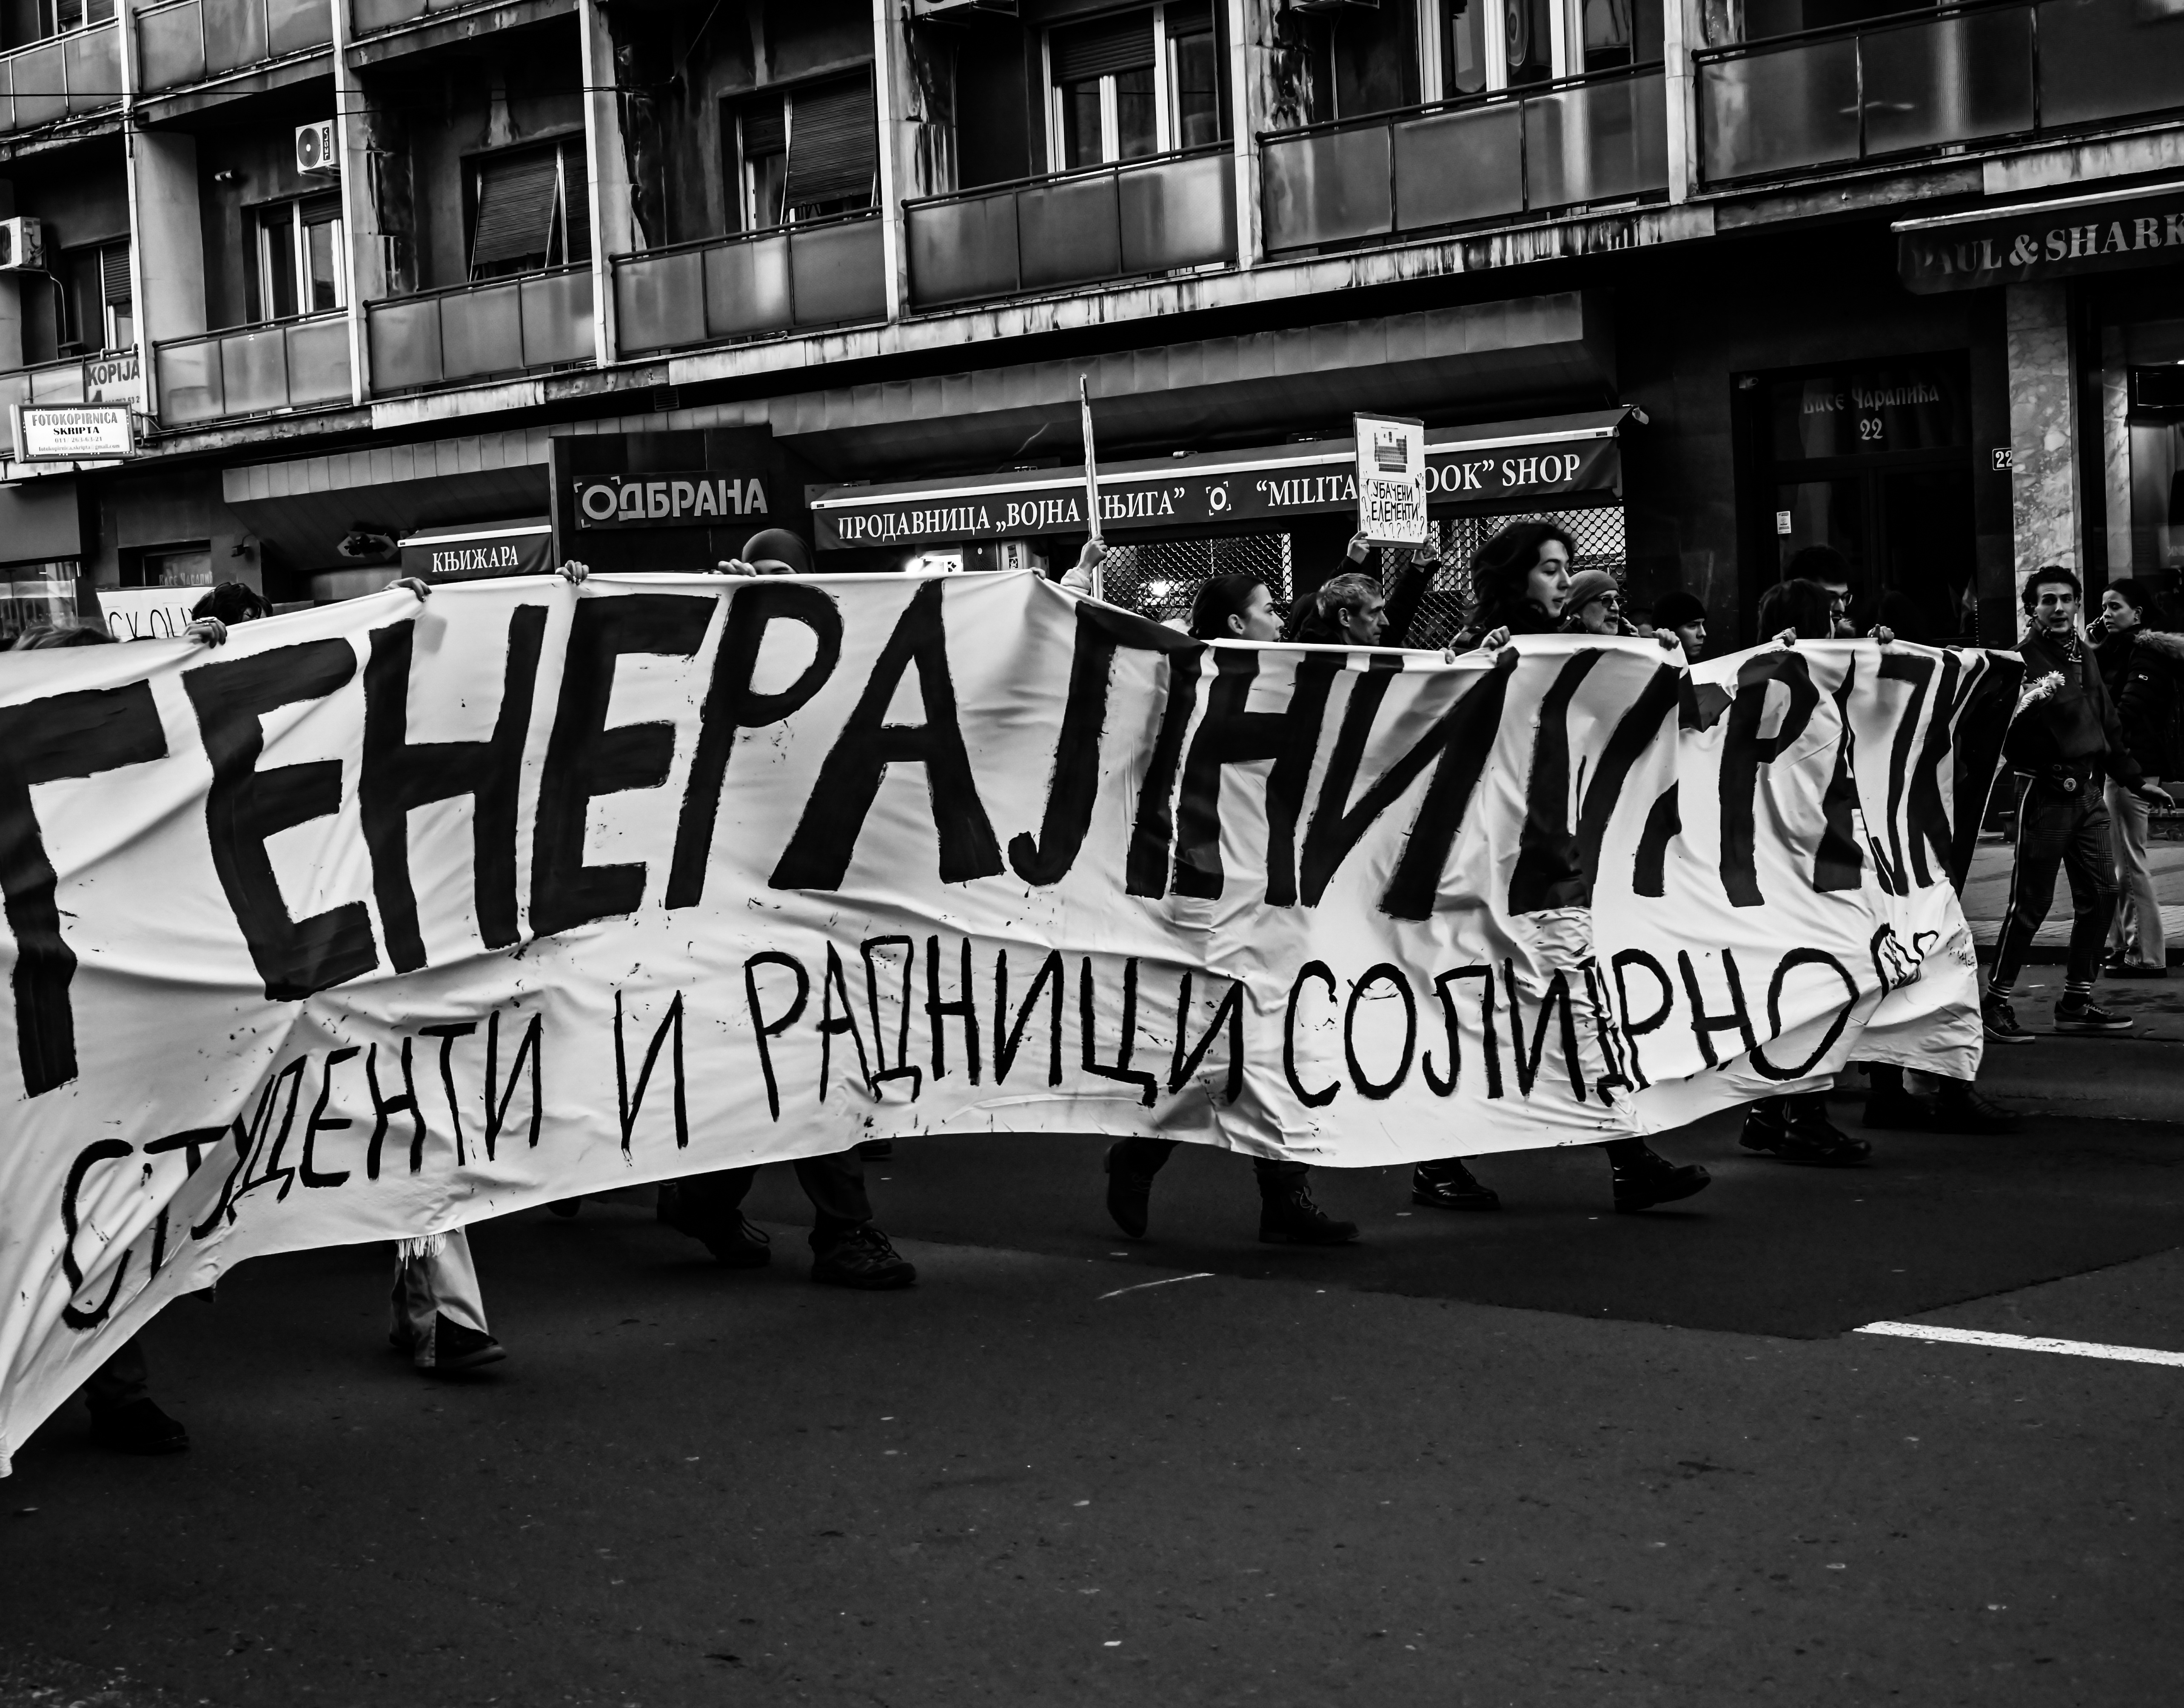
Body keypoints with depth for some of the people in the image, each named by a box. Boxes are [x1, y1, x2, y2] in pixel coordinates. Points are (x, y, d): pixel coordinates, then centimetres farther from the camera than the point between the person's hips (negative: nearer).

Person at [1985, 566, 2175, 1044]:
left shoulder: (2084, 654, 12)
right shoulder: (2023, 660, -11)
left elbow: (2107, 724, 20)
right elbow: (2006, 738, -20)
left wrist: (2135, 780, 22)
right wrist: (2028, 708, -38)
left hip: (2088, 791, 8)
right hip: (2046, 793, -7)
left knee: (2100, 895, 8)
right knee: (2030, 902, -6)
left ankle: (2077, 1002, 18)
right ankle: (1998, 1002, 3)